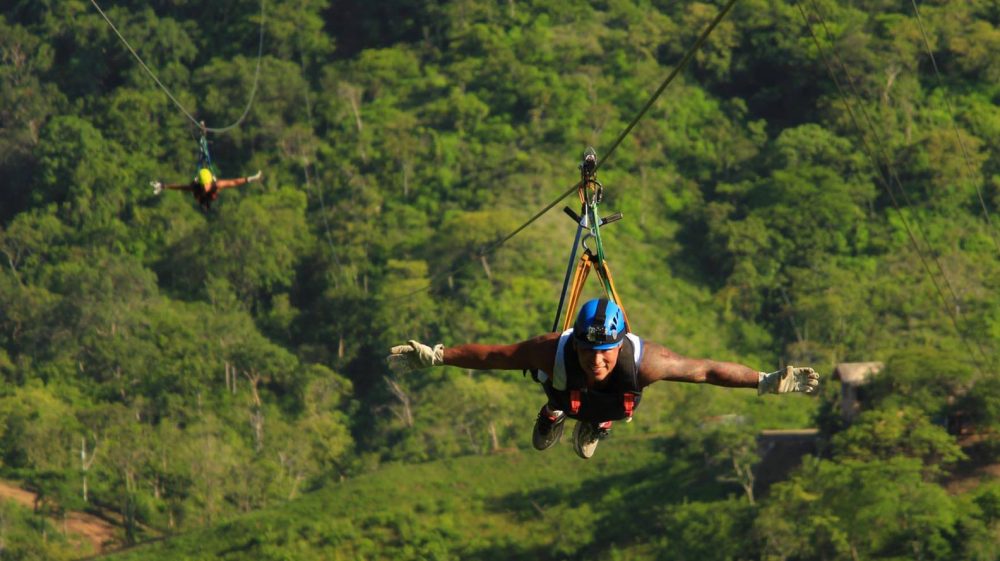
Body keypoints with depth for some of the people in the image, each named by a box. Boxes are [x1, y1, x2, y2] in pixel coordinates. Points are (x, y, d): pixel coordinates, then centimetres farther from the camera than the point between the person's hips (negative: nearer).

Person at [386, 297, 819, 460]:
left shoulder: (644, 361, -51)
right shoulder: (554, 353, -50)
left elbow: (706, 370, -41)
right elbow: (490, 355, -38)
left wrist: (767, 382, -40)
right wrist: (433, 357, -36)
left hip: (612, 405, 1)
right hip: (567, 392, -1)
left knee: (587, 446, 36)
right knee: (542, 442, 33)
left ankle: (593, 429, 70)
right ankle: (554, 414, 65)